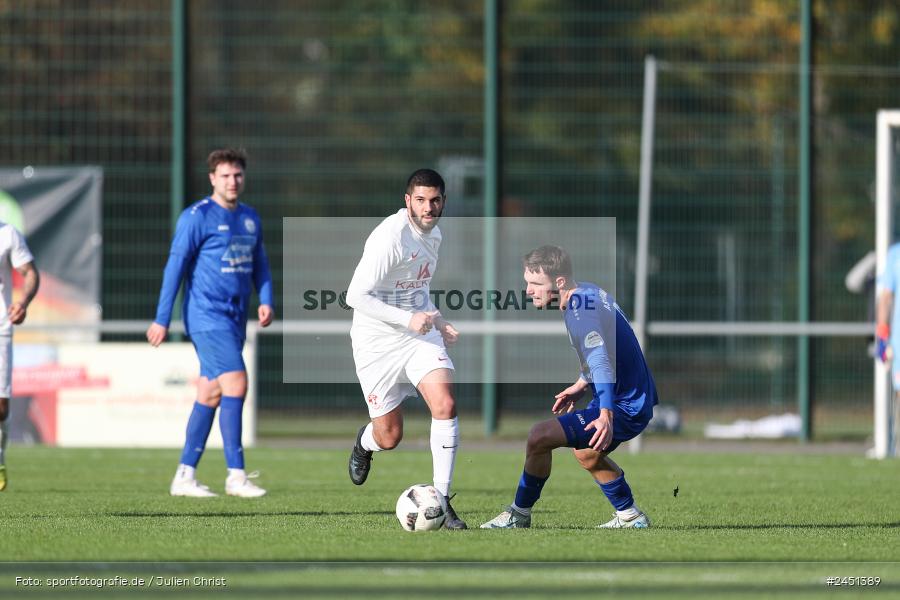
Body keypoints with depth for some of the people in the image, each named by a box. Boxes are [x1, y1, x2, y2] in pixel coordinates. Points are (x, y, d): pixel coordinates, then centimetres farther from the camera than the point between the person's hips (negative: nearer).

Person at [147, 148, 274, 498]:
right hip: (206, 317, -7)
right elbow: (175, 266, -9)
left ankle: (185, 476, 12)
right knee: (236, 384, -16)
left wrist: (266, 300, 2)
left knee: (210, 395, 8)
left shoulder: (250, 219, 14)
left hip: (234, 321, 7)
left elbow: (259, 264, 21)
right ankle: (236, 475, -15)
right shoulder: (197, 217, -8)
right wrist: (162, 319, -11)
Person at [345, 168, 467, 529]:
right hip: (378, 341, -6)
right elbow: (356, 296, -23)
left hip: (419, 336, 6)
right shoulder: (390, 236, -20)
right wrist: (407, 319, -28)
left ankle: (441, 500, -12)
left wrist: (438, 323, 10)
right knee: (389, 437, 1)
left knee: (445, 405, -19)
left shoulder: (433, 234, 7)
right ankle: (364, 441, 41)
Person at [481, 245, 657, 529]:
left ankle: (518, 515, 1)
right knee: (586, 454, 34)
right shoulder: (590, 293, 6)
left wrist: (606, 414, -43)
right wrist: (581, 385, 29)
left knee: (540, 437, -16)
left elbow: (601, 359, -35)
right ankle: (630, 517, 41)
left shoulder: (579, 309, -24)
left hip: (624, 408, -11)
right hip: (639, 398, 11)